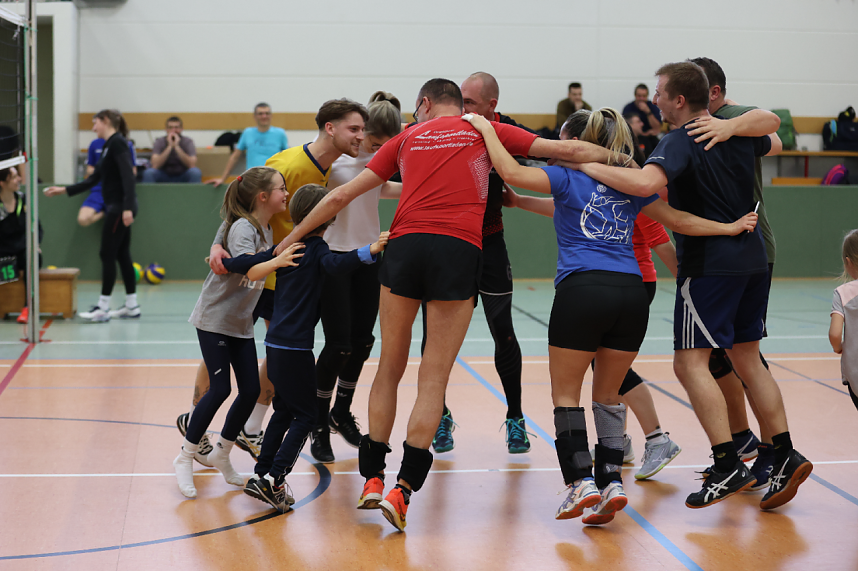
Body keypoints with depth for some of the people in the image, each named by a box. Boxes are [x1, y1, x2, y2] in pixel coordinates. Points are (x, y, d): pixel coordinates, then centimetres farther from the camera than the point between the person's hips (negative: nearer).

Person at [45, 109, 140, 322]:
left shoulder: (117, 143, -11)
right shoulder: (109, 146, 18)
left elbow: (127, 175, -21)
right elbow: (92, 180, 21)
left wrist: (127, 207, -28)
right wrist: (64, 190, 18)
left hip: (120, 207, -9)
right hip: (115, 207, 9)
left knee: (107, 254, -6)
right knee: (121, 254, 11)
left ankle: (102, 308, -3)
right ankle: (131, 305, 15)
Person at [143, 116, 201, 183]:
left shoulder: (188, 142, -9)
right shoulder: (159, 142, -8)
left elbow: (192, 165, -23)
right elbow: (155, 165, -22)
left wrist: (176, 146, -29)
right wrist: (170, 146, -28)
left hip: (183, 178, 0)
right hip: (164, 177, 0)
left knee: (195, 172, -31)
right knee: (148, 173, -29)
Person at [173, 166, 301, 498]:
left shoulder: (267, 230, 6)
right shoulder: (242, 227, -19)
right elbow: (240, 262, -39)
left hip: (241, 323, 8)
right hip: (214, 319, -8)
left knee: (251, 390, 2)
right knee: (220, 389, -11)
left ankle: (221, 453, 20)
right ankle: (186, 457, 4)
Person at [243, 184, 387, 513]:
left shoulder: (287, 247, 14)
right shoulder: (318, 249, -6)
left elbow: (251, 269, 10)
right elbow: (336, 265, -27)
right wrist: (369, 252, -39)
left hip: (275, 343, 7)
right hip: (295, 347, -7)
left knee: (284, 411, 19)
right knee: (305, 415, 0)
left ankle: (261, 475, 18)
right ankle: (274, 480, -9)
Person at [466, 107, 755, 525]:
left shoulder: (568, 177, 7)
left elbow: (510, 171, -4)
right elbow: (678, 220, 21)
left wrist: (485, 128, 9)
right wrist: (729, 227, 28)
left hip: (582, 290, -5)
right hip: (632, 291, 5)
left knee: (566, 392, 8)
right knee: (607, 393, 17)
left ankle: (581, 482, -4)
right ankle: (612, 481, 5)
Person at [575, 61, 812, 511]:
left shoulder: (681, 142, -14)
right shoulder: (738, 131, 10)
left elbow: (645, 183, -34)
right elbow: (774, 144, 33)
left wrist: (589, 167, -22)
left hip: (708, 263, -8)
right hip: (753, 258, 8)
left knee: (690, 362, -7)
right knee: (747, 359, 15)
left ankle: (728, 466, -13)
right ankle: (785, 456, 11)